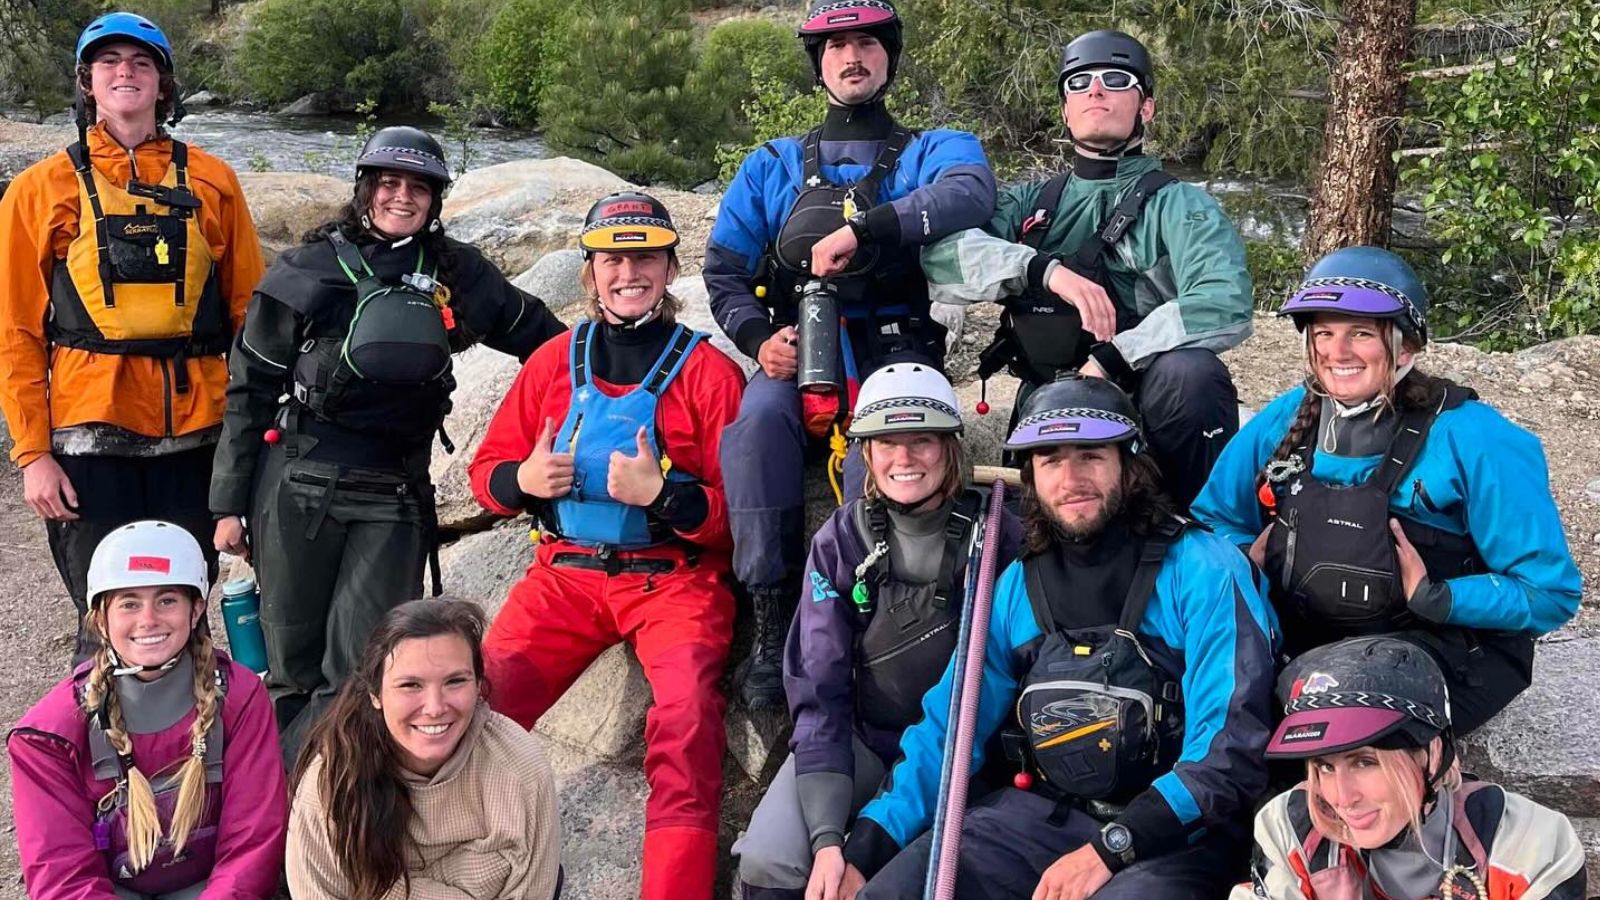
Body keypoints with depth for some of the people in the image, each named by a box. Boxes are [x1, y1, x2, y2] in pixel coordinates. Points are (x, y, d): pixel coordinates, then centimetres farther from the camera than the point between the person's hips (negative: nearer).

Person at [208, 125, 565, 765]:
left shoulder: (455, 274, 8)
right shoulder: (309, 270, 3)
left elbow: (538, 335, 22)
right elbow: (249, 389, 5)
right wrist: (229, 503, 2)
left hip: (394, 495, 1)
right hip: (297, 486, -1)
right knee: (295, 664, 6)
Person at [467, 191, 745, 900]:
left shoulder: (709, 372, 1)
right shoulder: (554, 361, 13)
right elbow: (488, 469, 17)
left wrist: (662, 493, -19)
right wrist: (523, 480, -6)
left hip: (675, 577, -3)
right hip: (567, 571, 3)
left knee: (686, 716, -30)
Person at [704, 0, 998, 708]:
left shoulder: (935, 150, 15)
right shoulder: (771, 166, 23)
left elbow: (970, 193, -12)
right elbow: (725, 271, 15)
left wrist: (861, 230, -23)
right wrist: (757, 337, -7)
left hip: (895, 356, -2)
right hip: (795, 355, 2)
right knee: (757, 420, -33)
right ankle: (774, 621, -29)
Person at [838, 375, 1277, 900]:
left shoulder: (1204, 571, -7)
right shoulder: (1016, 586, 9)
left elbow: (1231, 743, -14)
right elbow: (949, 725, 8)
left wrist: (1111, 848, -22)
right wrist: (860, 853, -4)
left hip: (1172, 830, -4)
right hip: (1042, 811, 5)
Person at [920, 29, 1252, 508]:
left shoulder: (1178, 204, 4)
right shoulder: (1030, 202, 15)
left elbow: (1225, 306, -16)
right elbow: (941, 253, -5)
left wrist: (1108, 361, -22)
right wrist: (1046, 268, -20)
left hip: (1147, 406, -2)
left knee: (1188, 369, -32)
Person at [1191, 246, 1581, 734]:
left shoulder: (1471, 439, -13)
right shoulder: (1288, 419, 1)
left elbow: (1550, 594, -11)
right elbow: (1212, 519, 12)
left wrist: (1433, 600, -25)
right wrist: (1247, 562, -11)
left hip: (1446, 651, -4)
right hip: (1301, 637, 5)